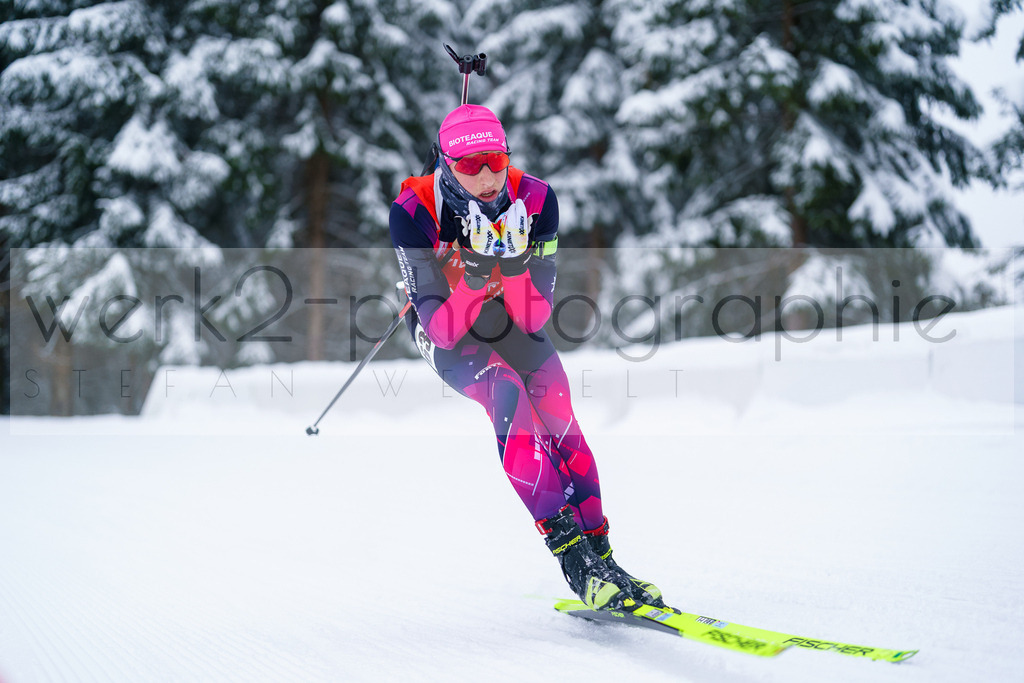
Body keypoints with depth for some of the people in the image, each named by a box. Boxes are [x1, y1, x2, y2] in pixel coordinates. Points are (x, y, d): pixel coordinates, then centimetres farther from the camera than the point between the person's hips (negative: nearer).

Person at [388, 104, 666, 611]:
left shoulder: (534, 198, -22)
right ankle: (571, 552, -33)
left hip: (513, 325, 3)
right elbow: (443, 327, -29)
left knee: (562, 430, -16)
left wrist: (514, 262, -38)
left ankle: (600, 553, -6)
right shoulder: (414, 212, -28)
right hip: (446, 337, -3)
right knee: (507, 395, -29)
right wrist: (473, 270, -44)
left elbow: (534, 317, -21)